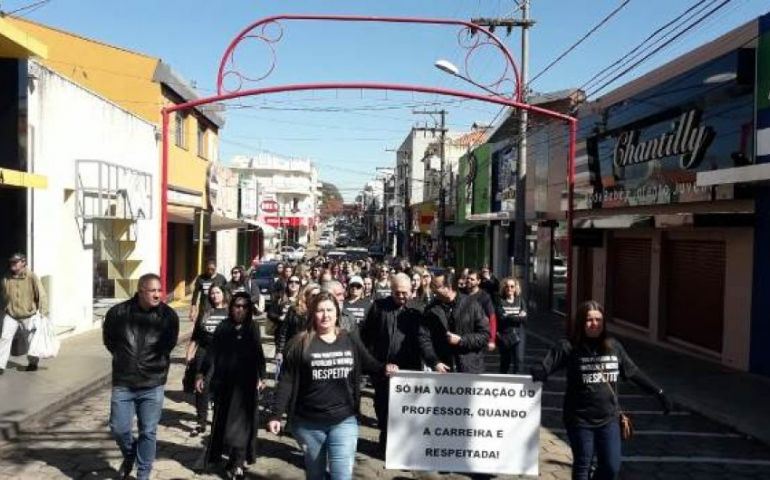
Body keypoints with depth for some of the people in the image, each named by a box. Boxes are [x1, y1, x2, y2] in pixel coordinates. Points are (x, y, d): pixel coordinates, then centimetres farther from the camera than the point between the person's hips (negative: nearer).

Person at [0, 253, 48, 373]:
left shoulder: (32, 277, -13)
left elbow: (42, 295, -14)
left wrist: (43, 312, -19)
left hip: (29, 315, -2)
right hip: (10, 315, 2)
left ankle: (32, 363, 30)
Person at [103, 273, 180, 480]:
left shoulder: (169, 316, -9)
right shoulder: (118, 312, -8)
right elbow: (108, 341, 9)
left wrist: (154, 363, 5)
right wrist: (125, 357, 9)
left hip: (152, 385, -1)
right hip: (122, 383, 1)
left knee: (148, 432, 7)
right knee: (119, 429, 6)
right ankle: (129, 457, 37)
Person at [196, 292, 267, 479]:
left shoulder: (253, 328, 1)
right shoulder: (223, 327, 0)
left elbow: (258, 354, 4)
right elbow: (212, 353, 1)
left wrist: (261, 377, 1)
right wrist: (203, 375, -3)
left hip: (245, 384, -1)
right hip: (223, 382, 1)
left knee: (239, 422, 0)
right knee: (222, 420, 11)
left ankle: (236, 463, 6)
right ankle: (217, 454, 27)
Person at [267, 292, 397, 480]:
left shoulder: (351, 340, 0)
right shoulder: (300, 343, -7)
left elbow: (368, 364, 13)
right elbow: (287, 381, -6)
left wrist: (384, 368, -7)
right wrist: (276, 415, -9)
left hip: (344, 420, 1)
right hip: (308, 422, 0)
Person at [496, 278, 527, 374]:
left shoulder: (520, 300, 5)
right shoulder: (500, 301, -2)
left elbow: (524, 318, -5)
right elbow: (501, 318, -14)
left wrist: (509, 317, -15)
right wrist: (518, 317, -13)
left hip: (518, 334, 1)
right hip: (504, 335, -1)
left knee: (519, 359, -11)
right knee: (505, 362, 11)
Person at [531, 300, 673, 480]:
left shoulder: (614, 347, 2)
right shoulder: (569, 348, -11)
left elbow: (634, 373, 12)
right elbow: (544, 368, -15)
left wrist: (659, 393, 15)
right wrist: (537, 375, -37)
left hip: (609, 419, 4)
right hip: (580, 420, -3)